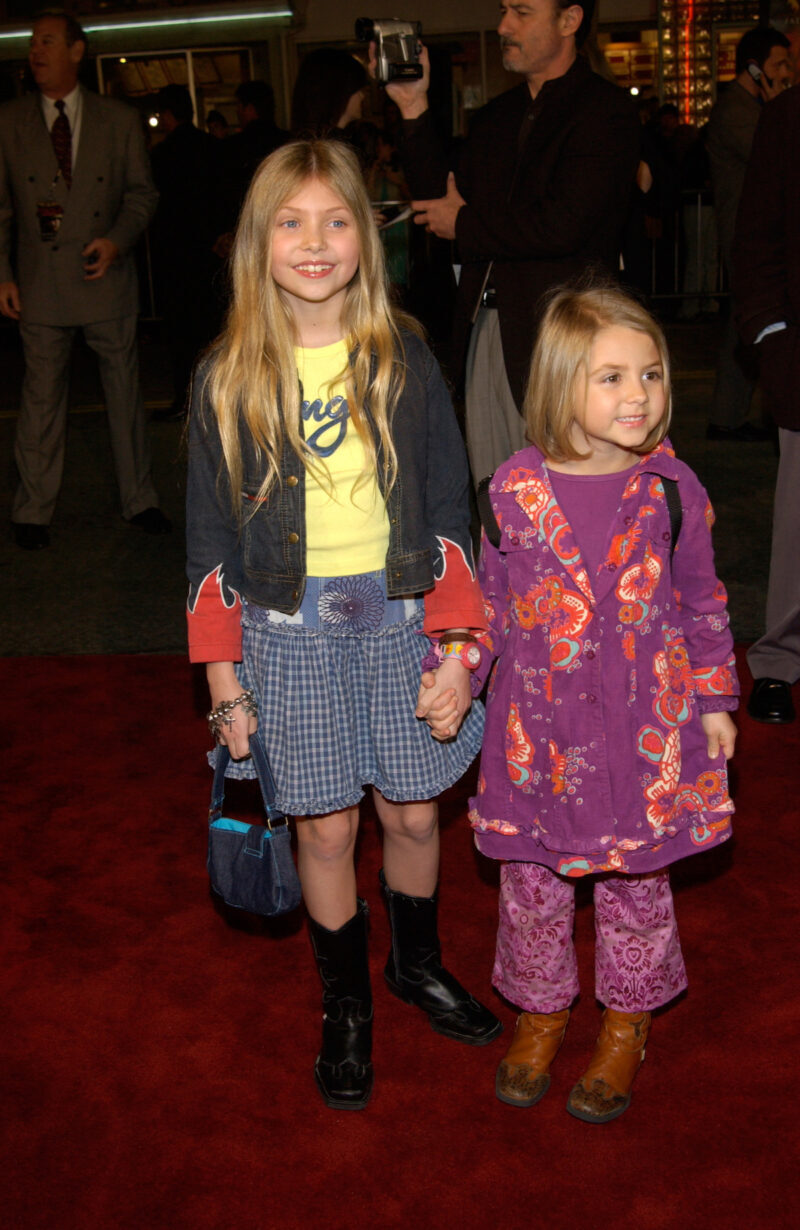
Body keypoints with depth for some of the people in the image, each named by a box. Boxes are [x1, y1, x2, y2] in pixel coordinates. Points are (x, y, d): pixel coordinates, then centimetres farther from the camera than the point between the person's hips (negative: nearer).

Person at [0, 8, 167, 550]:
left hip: (106, 276, 0)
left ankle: (140, 500, 21)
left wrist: (117, 239, -12)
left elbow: (142, 191, 6)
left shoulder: (120, 119, 5)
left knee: (125, 390, 7)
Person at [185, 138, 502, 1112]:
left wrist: (456, 648, -5)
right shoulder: (228, 378, -4)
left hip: (398, 618, 1)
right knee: (325, 827, 8)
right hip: (288, 630, -1)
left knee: (413, 811, 12)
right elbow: (212, 540, 0)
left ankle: (417, 964, 42)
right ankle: (345, 1004, 33)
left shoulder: (404, 359, -3)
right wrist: (225, 683, -1)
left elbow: (449, 513, 0)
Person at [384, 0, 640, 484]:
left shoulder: (607, 111, -6)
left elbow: (563, 225, -18)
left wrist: (466, 224, -4)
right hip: (485, 332, 7)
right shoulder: (495, 118, 18)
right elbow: (447, 200, 12)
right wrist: (415, 109, 6)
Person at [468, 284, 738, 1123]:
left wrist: (715, 701, 7)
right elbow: (489, 600, 5)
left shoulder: (670, 489, -7)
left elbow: (702, 602, 4)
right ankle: (540, 1009, 39)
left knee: (637, 883, 15)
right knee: (531, 882, 14)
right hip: (538, 726, 0)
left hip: (643, 724, 0)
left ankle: (626, 1026, 38)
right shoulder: (515, 489, -8)